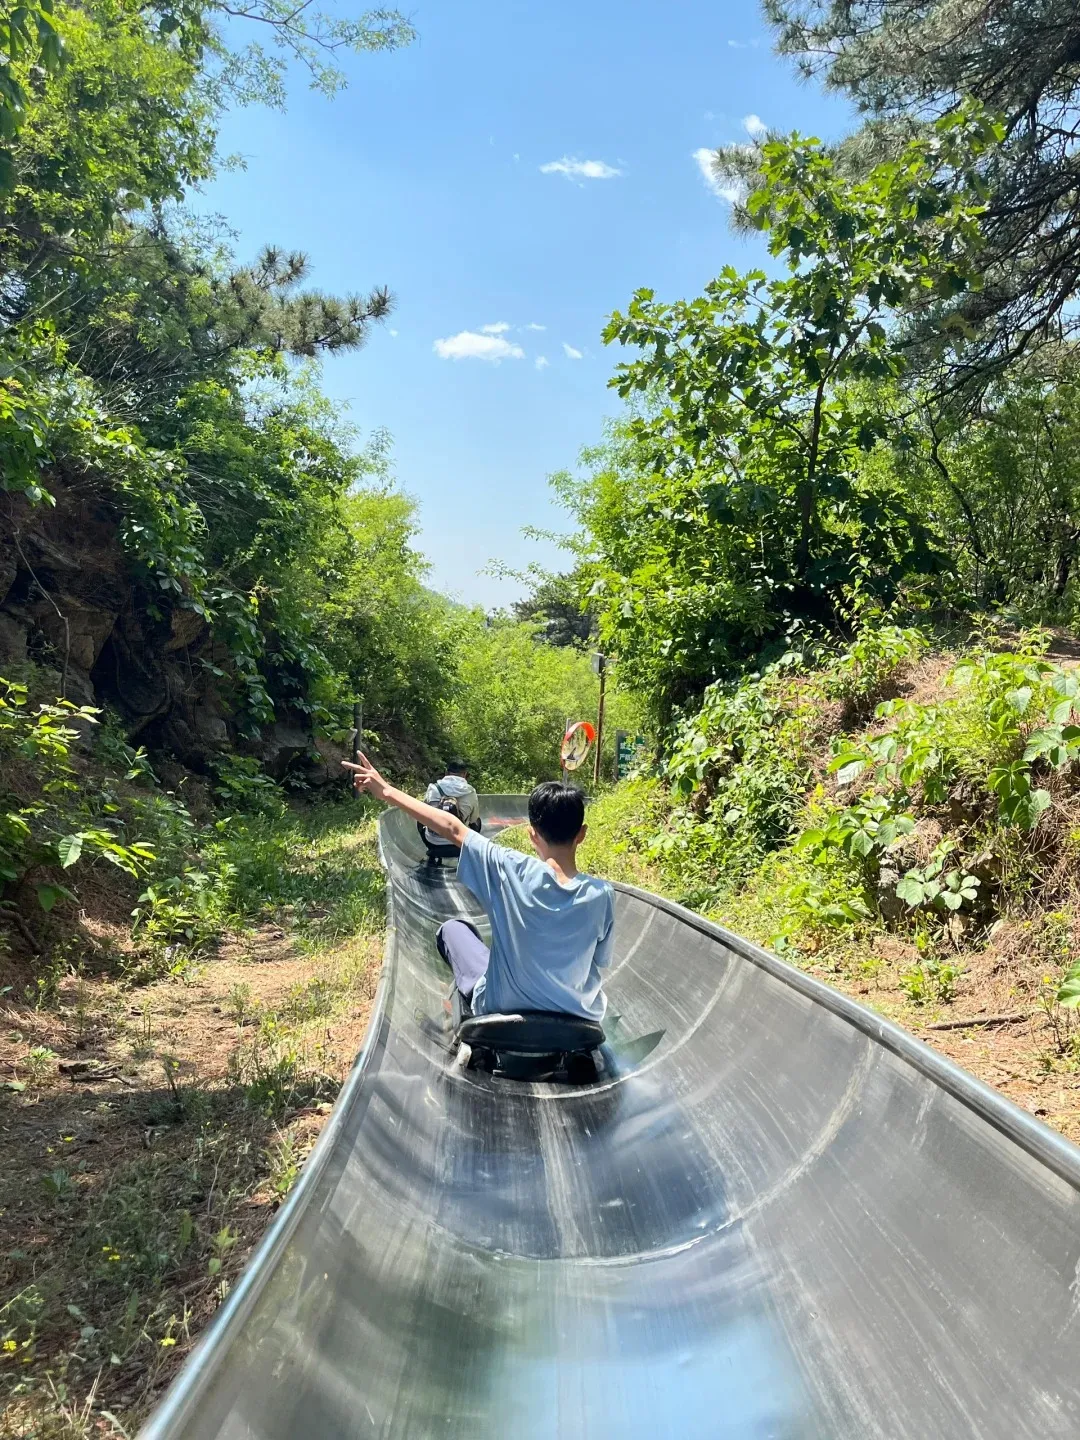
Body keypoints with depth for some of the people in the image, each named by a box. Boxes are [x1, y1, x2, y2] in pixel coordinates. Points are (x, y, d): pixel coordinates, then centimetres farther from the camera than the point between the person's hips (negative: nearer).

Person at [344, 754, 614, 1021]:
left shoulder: (513, 871, -23)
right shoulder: (601, 894, -20)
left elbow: (453, 829, -15)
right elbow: (601, 960, -3)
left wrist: (387, 792, -5)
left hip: (502, 1008, -2)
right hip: (577, 1017, 2)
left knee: (453, 928, 21)